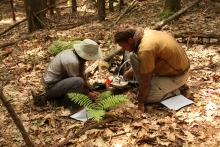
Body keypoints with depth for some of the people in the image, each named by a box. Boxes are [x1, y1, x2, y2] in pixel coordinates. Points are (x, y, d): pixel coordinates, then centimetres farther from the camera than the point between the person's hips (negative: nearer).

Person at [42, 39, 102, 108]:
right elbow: (77, 82, -18)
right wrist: (88, 93, -7)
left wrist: (91, 89, -6)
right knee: (79, 81, -28)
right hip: (51, 87, -9)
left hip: (58, 80, 9)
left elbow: (81, 75, 1)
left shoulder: (73, 52, -5)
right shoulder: (72, 61, -30)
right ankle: (67, 103, -9)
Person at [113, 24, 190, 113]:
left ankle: (173, 91, 0)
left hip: (178, 75, -9)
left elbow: (146, 81, -27)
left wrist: (140, 104, -17)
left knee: (146, 98, -17)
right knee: (133, 55, 4)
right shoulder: (144, 33, -6)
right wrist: (131, 69, 20)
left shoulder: (146, 49, -34)